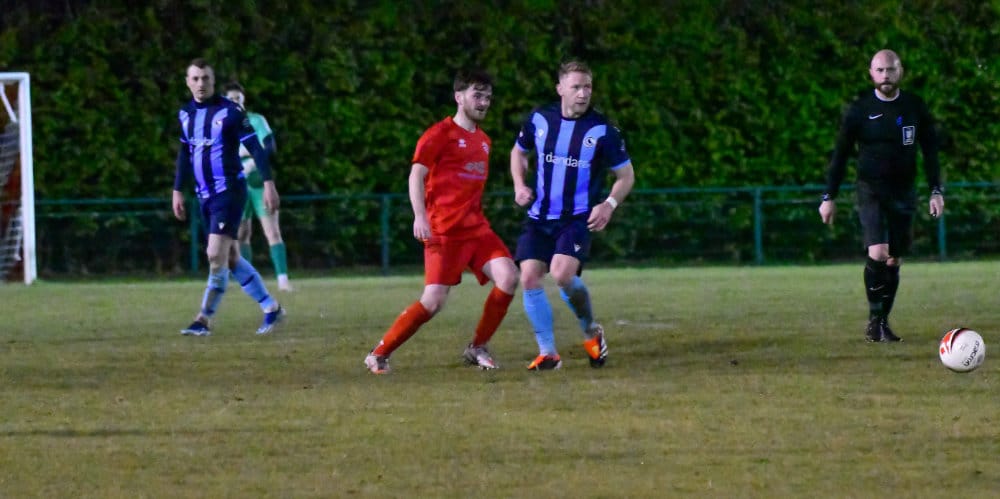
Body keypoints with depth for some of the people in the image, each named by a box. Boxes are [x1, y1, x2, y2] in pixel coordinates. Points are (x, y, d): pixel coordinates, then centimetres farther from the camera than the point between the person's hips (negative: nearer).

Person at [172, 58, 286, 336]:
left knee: (216, 255, -15)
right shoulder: (186, 114, 9)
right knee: (230, 258, 10)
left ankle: (203, 321, -10)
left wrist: (268, 183, -16)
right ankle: (271, 309, 21)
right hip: (205, 196, 7)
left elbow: (255, 147, -11)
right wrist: (178, 191, 20)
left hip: (229, 191, -7)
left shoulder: (229, 111, -10)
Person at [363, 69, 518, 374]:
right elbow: (416, 174, -13)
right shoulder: (440, 134, -6)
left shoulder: (483, 141, 17)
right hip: (444, 232, -7)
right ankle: (379, 356, -1)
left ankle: (477, 349, 2)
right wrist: (420, 215, -26)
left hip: (477, 228, 7)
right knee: (433, 301, -15)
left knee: (508, 277, -13)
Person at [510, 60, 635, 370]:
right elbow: (519, 152, 20)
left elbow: (626, 175, 2)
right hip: (539, 217, 4)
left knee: (562, 274, -25)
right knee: (529, 278, -10)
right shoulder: (539, 120, 0)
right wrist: (520, 185, 3)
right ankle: (547, 353, 3)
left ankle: (591, 331, 3)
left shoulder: (602, 130, -8)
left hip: (578, 218, -4)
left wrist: (609, 204, -14)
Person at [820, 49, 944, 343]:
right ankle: (874, 318, -6)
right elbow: (840, 154, 1)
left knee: (894, 261, 5)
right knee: (878, 254, -20)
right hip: (871, 191, -3)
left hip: (903, 193, 3)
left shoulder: (915, 107, 3)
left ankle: (883, 323, 16)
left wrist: (935, 191, 2)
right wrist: (829, 197, -3)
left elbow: (930, 150, 10)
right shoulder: (859, 109, -4)